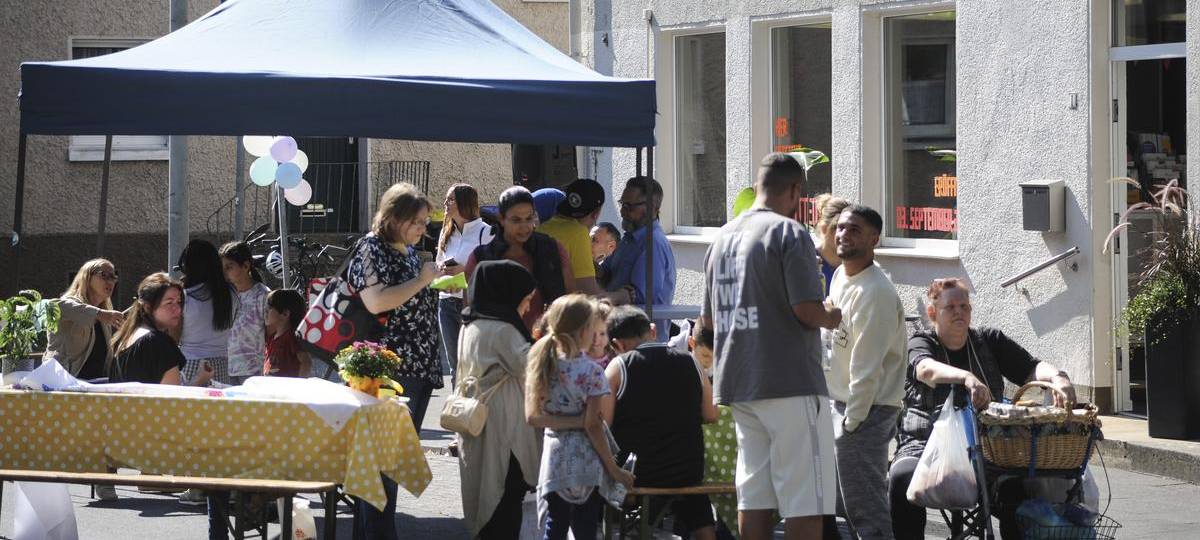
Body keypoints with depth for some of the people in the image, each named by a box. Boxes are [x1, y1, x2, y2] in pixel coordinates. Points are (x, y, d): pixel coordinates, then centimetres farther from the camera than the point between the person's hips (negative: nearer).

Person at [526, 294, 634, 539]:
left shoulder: (540, 364, 0)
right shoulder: (591, 372, -14)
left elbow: (532, 416, -2)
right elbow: (593, 426, -14)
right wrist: (615, 470, -7)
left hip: (554, 461, 4)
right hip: (586, 463, -4)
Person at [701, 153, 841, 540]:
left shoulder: (723, 237, 14)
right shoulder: (789, 233, -10)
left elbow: (708, 319, 19)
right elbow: (806, 309, -18)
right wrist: (831, 318, 1)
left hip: (738, 385, 8)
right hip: (791, 383, -8)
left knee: (754, 495, 9)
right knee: (805, 499, -5)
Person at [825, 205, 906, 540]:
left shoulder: (875, 293, -21)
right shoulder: (840, 276, 8)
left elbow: (867, 365, -22)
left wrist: (852, 421, -19)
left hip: (866, 410, -9)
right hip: (840, 401, 9)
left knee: (864, 507, -9)